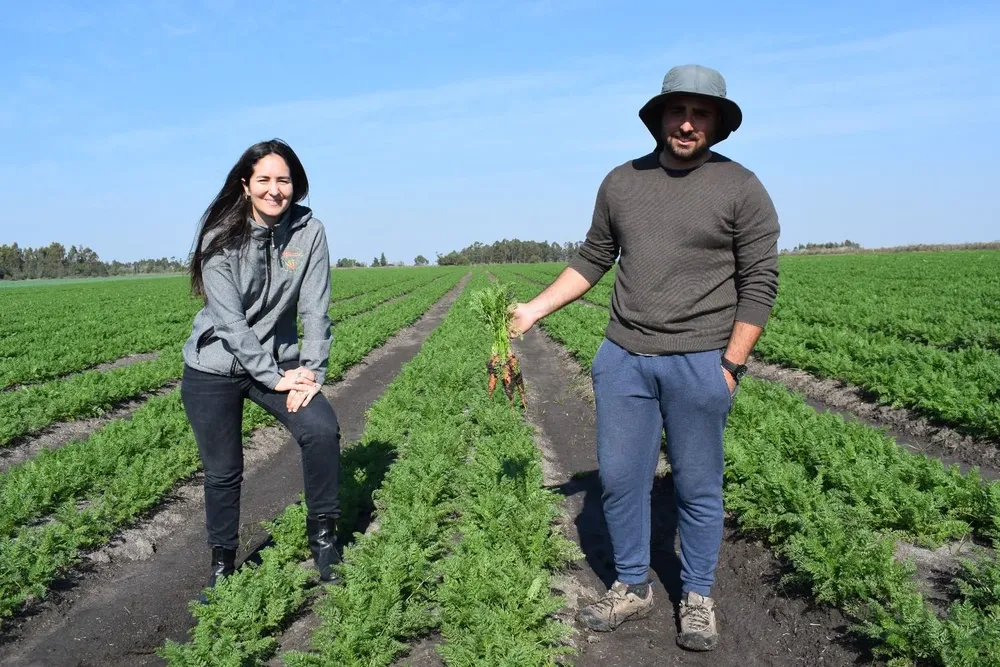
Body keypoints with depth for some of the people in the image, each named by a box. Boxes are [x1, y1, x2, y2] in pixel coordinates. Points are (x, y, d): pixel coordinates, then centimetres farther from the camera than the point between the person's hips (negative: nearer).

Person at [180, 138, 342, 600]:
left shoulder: (309, 231, -10)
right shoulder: (222, 237, -15)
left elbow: (315, 311, -10)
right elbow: (229, 319, -19)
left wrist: (310, 374, -18)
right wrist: (275, 378, -21)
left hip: (279, 360, 2)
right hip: (214, 367, -1)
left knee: (322, 428, -20)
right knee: (223, 471, 5)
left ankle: (322, 535, 1)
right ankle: (222, 566, 27)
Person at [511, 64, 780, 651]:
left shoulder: (741, 188, -3)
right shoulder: (621, 182, 8)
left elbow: (759, 284, -4)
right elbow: (592, 260, 15)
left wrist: (731, 366, -9)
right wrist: (535, 309, 7)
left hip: (700, 363, -3)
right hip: (623, 356, 4)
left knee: (698, 487, 8)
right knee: (620, 478, 8)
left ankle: (698, 597, 27)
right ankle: (632, 588, 28)